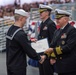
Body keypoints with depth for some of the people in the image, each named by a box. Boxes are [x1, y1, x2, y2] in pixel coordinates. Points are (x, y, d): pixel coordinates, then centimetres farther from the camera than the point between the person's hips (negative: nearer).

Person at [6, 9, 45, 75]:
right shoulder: (20, 34, -24)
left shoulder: (10, 29, 3)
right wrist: (39, 58, -4)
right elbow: (29, 50, -18)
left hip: (10, 64, 9)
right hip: (18, 67, -9)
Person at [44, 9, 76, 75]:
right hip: (60, 65, 7)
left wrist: (53, 50, -18)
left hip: (69, 66, -7)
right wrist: (52, 57, -6)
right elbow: (53, 45, 11)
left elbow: (68, 47, -20)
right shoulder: (57, 31, 13)